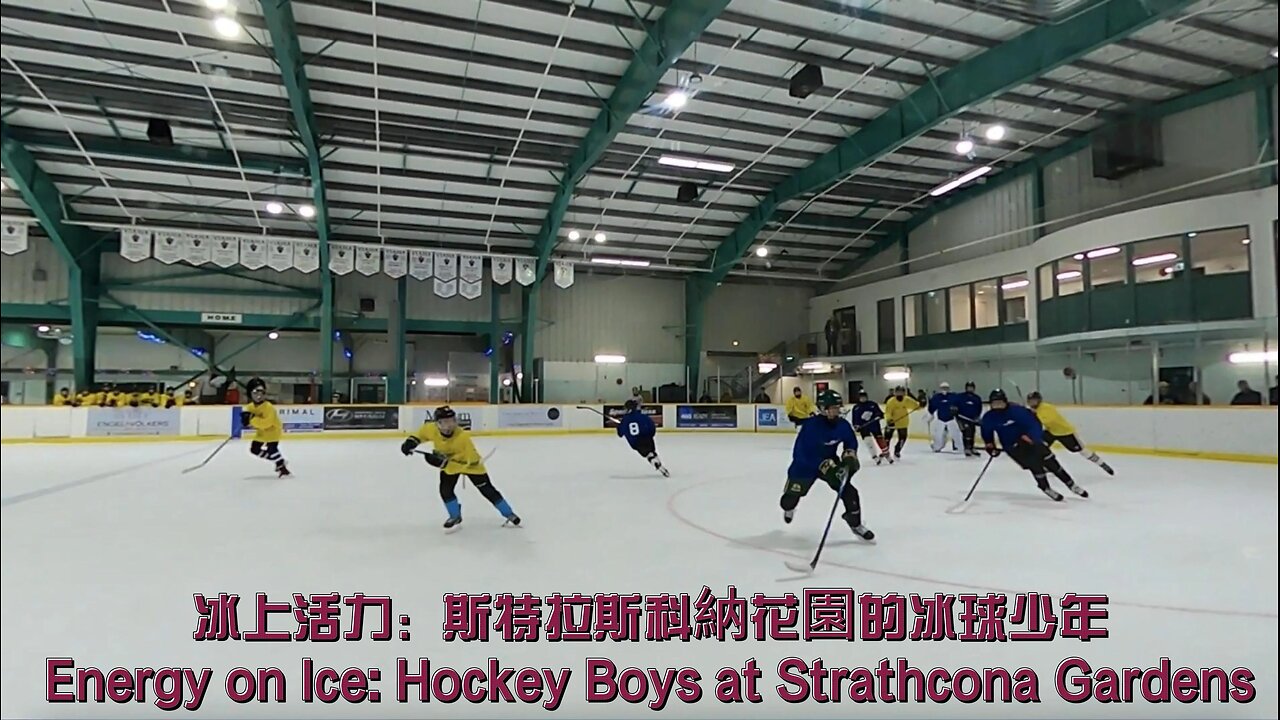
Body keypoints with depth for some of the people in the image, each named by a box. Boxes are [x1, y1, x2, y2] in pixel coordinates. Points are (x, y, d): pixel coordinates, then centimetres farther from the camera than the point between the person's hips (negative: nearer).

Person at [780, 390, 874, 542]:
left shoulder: (843, 424, -13)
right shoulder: (811, 425, -31)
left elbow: (851, 442, 7)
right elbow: (801, 453, -33)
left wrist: (849, 456, -13)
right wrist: (824, 466, -37)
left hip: (830, 461, 4)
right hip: (805, 465, -4)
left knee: (848, 490, -11)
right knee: (792, 494, 11)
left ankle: (855, 523, 8)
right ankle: (788, 508, 50)